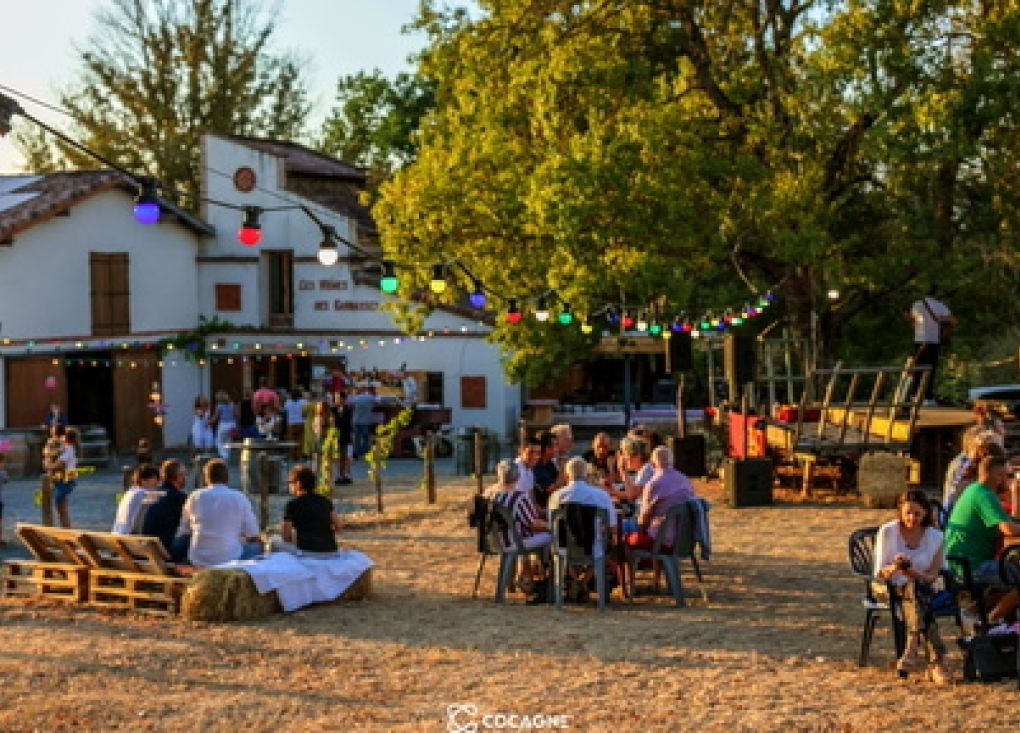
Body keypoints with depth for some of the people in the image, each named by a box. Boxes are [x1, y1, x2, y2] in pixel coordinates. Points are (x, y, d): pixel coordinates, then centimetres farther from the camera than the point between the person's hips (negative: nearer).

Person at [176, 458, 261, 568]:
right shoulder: (239, 498, -2)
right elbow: (253, 536, 1)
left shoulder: (195, 497, 3)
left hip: (198, 562, 2)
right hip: (230, 560, -2)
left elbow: (185, 532, 12)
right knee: (256, 546, 24)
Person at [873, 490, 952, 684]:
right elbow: (879, 573, -4)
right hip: (888, 588, -1)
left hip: (922, 587, 1)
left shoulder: (935, 537, 0)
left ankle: (913, 649, -50)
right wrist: (893, 568, -28)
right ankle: (936, 660, -48)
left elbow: (932, 577, -2)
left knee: (915, 587, -38)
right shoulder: (887, 532, -3)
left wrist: (912, 573, -24)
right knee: (914, 590, -36)